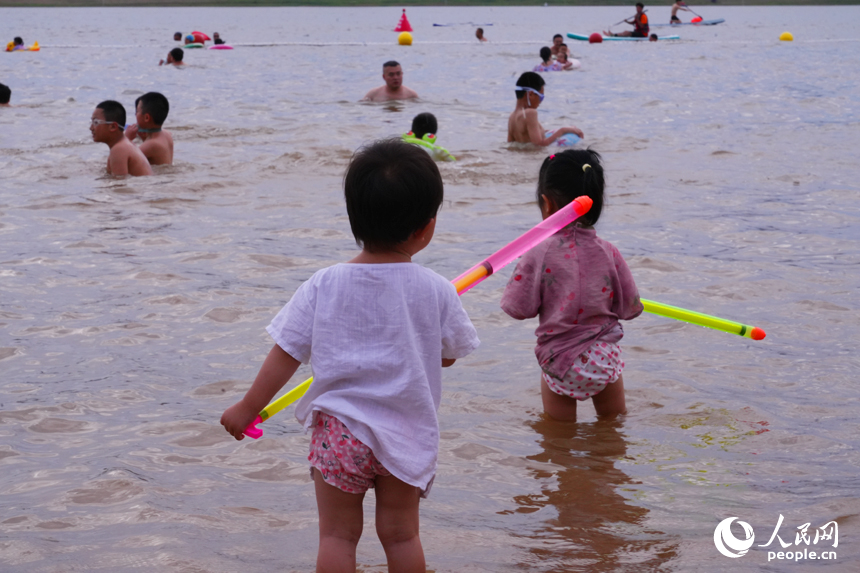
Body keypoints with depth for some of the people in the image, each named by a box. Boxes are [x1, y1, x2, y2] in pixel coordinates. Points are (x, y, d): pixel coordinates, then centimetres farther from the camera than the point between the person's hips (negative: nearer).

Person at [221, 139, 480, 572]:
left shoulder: (323, 285, -7)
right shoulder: (437, 291, -8)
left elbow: (285, 354, -5)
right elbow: (448, 355, 6)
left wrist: (247, 409, 6)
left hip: (340, 430, 0)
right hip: (408, 434, 1)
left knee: (337, 536, 10)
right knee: (400, 534, 14)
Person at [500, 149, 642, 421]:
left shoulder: (538, 255, -15)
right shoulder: (609, 252, -7)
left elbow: (519, 308, -9)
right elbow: (630, 307, 0)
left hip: (560, 360, -2)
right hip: (605, 359, 2)